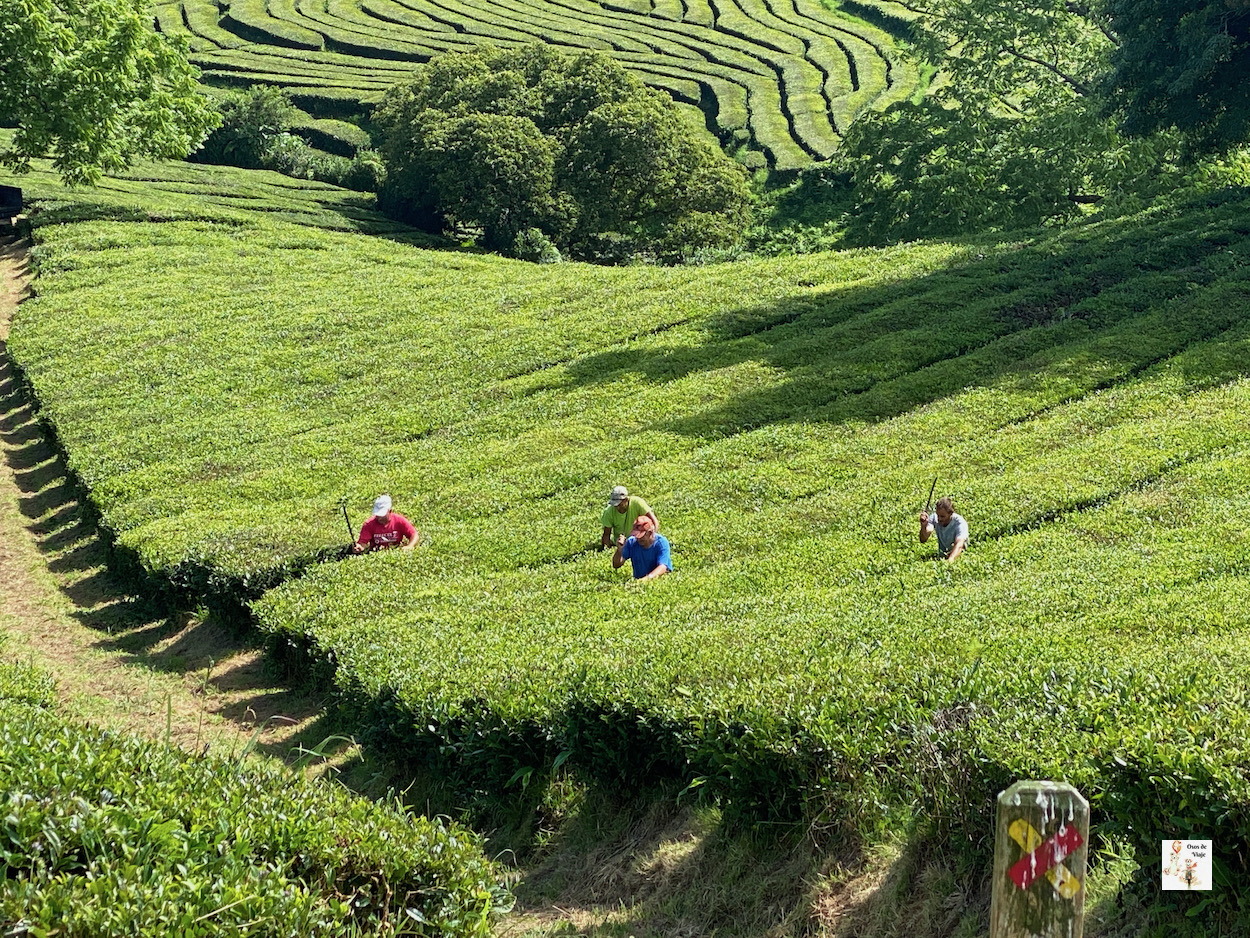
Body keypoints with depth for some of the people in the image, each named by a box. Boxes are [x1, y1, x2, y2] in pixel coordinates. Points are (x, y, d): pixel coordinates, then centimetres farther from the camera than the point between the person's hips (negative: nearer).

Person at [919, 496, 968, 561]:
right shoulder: (934, 518, -12)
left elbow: (959, 545, -39)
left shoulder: (960, 523, -23)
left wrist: (950, 560, -58)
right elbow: (923, 540, -20)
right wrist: (923, 526, -41)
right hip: (941, 557, 4)